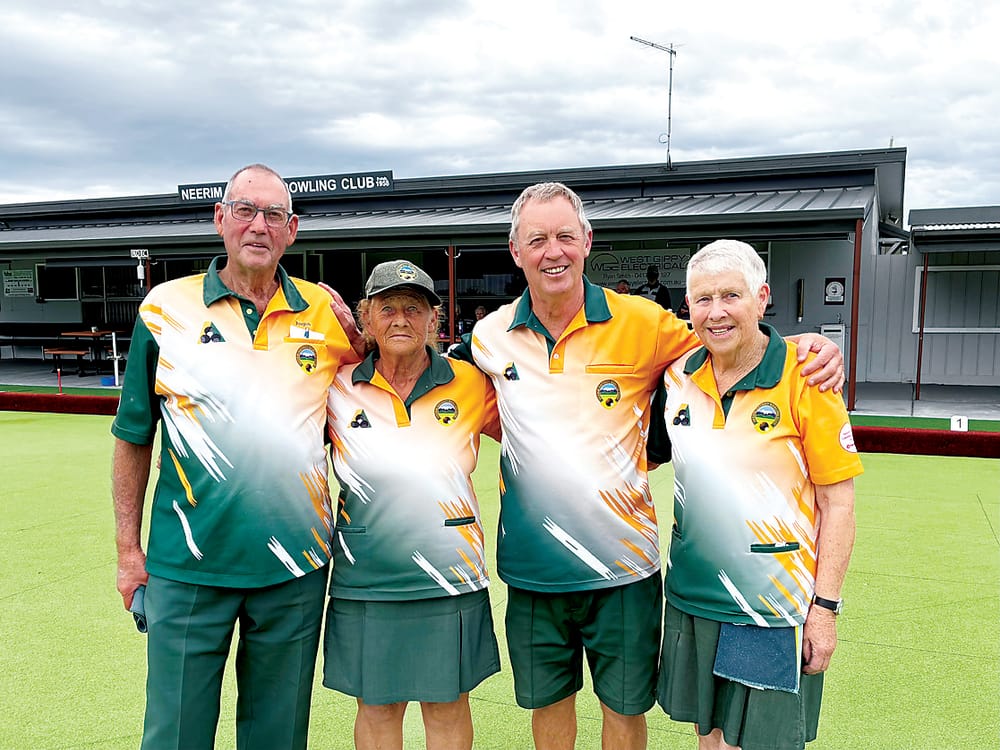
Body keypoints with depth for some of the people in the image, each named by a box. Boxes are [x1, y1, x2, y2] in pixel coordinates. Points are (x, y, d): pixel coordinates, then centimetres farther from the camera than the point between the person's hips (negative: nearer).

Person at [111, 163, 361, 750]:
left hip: (295, 565, 2)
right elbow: (134, 436, 4)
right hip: (188, 564, -1)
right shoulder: (167, 307, 0)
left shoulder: (325, 312, 2)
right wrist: (128, 548, 3)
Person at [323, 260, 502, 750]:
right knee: (376, 706, 14)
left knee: (448, 705, 14)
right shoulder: (338, 387, -2)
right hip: (366, 580, 0)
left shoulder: (472, 384, -1)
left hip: (450, 577, 0)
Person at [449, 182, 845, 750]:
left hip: (623, 567, -2)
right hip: (531, 567, 2)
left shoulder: (642, 323, -9)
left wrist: (808, 348, -15)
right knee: (547, 702, 20)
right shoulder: (490, 337, -3)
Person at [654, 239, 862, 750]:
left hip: (776, 607, -4)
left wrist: (826, 607, -11)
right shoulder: (677, 376, 0)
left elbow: (838, 502, -9)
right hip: (692, 598, 4)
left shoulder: (805, 378, -12)